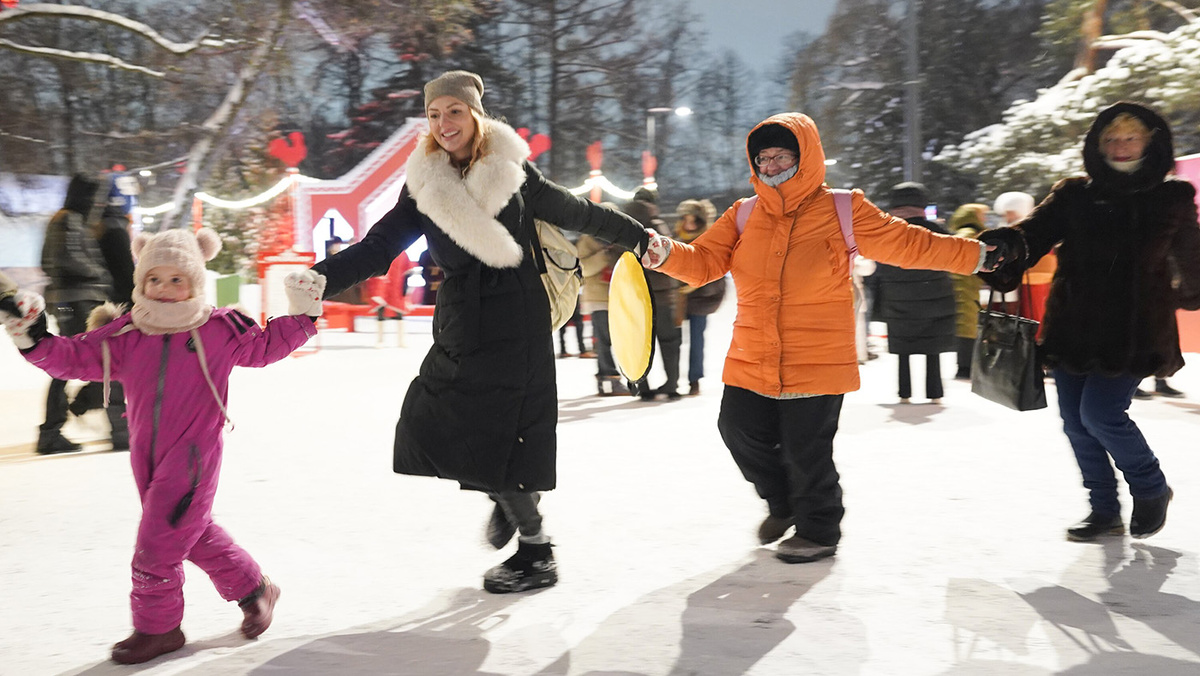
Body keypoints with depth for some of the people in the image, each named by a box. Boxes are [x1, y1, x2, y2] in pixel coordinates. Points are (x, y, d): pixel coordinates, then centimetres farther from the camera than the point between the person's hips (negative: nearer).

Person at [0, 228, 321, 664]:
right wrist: (35, 340, -15)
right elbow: (77, 358, -1)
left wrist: (301, 317, -2)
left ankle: (157, 626, 16)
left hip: (192, 456, -5)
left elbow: (265, 346, 7)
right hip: (147, 458, 5)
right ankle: (252, 588, 36)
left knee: (157, 542, -4)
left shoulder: (219, 331, -6)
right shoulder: (125, 335, 0)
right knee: (196, 533, 17)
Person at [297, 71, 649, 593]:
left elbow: (575, 213, 12)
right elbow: (378, 247, 1)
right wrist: (323, 277, -15)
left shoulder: (513, 171, 1)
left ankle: (537, 553, 15)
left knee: (504, 435, -5)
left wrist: (638, 237, 21)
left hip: (516, 319, -4)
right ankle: (505, 497, 28)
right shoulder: (424, 187, 7)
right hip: (460, 324, 4)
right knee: (427, 430, 0)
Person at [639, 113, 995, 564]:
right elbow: (703, 262, 2)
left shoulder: (841, 211, -2)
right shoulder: (744, 216, 7)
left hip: (817, 361, -4)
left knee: (806, 450, 1)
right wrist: (666, 254, -18)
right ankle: (783, 503, 35)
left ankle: (818, 530, 27)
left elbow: (908, 245, 3)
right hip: (752, 360, 4)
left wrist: (979, 255, 3)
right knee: (739, 428, 7)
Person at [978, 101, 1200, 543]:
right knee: (1076, 421, 7)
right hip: (1073, 328, 4)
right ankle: (1104, 510, 25)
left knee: (1101, 415, -13)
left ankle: (1151, 489, 16)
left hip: (1132, 333, -3)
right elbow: (1038, 229, -14)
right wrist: (1009, 244, -36)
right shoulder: (1075, 195, 2)